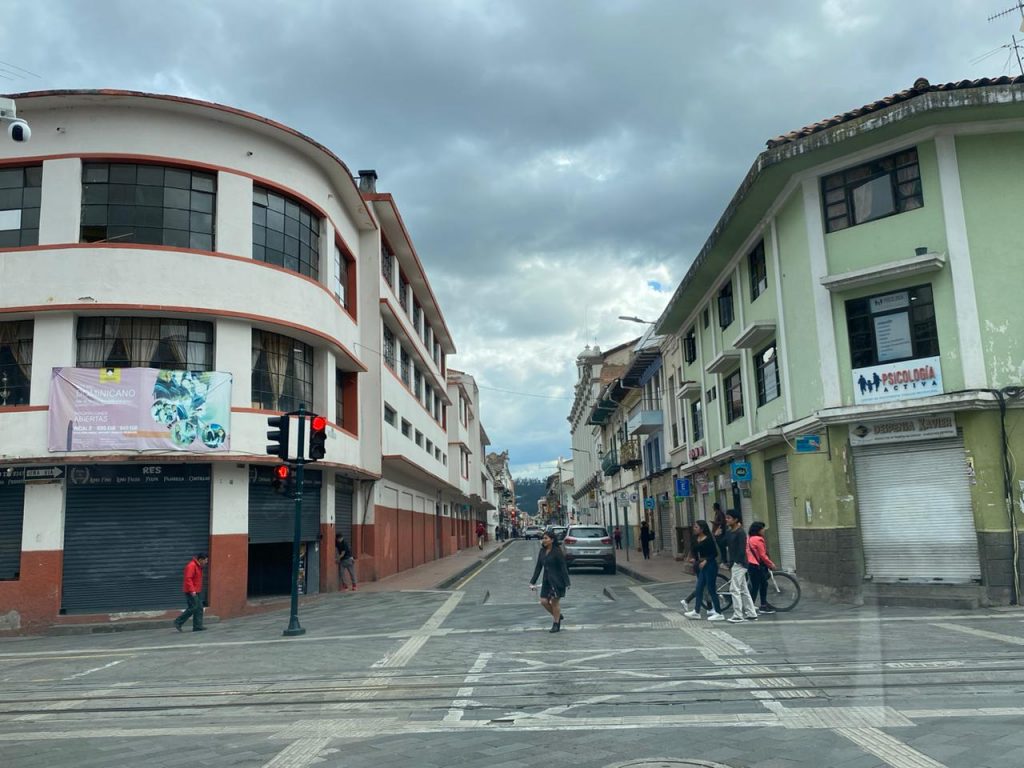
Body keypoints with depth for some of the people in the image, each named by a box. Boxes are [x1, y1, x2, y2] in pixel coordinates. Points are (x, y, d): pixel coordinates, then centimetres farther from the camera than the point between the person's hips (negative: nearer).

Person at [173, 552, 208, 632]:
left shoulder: (199, 566, 14)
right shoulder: (191, 566, -17)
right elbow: (188, 579, -24)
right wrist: (192, 590, -27)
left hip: (197, 591, 10)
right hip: (191, 592, -10)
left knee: (199, 608, 6)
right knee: (193, 608, -10)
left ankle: (197, 626, 9)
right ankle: (178, 622, 1)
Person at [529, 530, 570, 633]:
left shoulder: (557, 551, -13)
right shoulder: (542, 551, 6)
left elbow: (563, 567, -13)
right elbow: (538, 567, 10)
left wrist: (567, 583, -16)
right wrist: (533, 582, 6)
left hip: (557, 580, -7)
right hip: (546, 580, 7)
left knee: (555, 601, 0)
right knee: (544, 601, 2)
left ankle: (556, 625, 16)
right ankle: (558, 616, 26)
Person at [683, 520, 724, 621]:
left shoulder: (708, 539, -15)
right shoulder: (696, 540, 6)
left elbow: (715, 553, -15)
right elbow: (695, 552, 16)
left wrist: (705, 561, -22)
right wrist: (695, 559, 0)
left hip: (710, 565, -8)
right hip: (702, 566, 8)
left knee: (711, 589, -3)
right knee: (699, 589, 11)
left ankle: (718, 613, 5)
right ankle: (696, 611, 18)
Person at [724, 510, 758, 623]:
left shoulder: (740, 533, -13)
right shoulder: (729, 533, 13)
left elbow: (741, 550, -18)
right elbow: (723, 545, 11)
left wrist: (733, 563, -19)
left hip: (739, 564, -9)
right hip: (733, 564, 9)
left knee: (734, 589, -9)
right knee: (743, 589, 13)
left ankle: (738, 615, -6)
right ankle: (751, 613, 20)